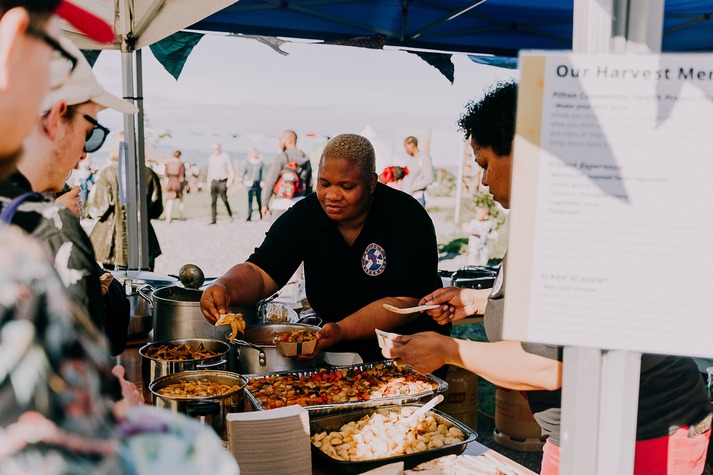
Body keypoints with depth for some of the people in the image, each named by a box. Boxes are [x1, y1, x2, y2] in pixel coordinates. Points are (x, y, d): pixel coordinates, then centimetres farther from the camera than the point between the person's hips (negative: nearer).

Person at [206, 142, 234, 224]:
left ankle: (230, 215, 14)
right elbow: (209, 171, 18)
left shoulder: (225, 156, 1)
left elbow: (230, 170, 1)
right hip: (214, 182, 3)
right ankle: (213, 219, -2)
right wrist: (209, 182, 13)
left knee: (224, 199, -8)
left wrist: (229, 180, -8)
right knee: (213, 201, -3)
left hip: (223, 181, -3)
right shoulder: (210, 158, 12)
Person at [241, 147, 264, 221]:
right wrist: (242, 181, -5)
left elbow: (264, 172, 3)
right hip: (250, 184, -1)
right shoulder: (247, 163, 4)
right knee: (250, 199, -9)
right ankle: (249, 216, -13)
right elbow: (243, 172, 4)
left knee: (259, 199, 9)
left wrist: (262, 181, -8)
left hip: (258, 183, 1)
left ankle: (261, 214, 25)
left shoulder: (261, 162, 4)